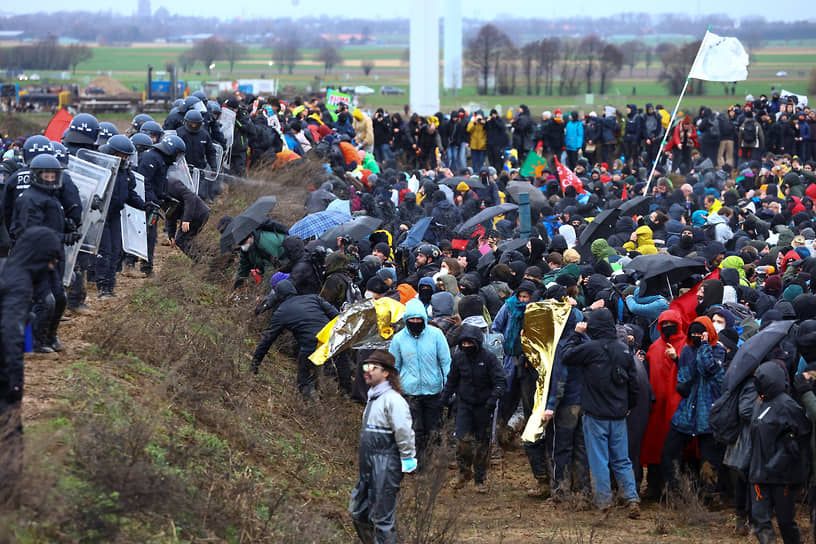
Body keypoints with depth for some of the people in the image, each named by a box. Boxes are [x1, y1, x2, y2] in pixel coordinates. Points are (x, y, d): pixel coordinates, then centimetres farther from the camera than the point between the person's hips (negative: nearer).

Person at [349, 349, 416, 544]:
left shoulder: (392, 400, -16)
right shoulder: (373, 398, 16)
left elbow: (404, 432, -20)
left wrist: (408, 460, -17)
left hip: (386, 468, -10)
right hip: (369, 466, 10)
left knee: (382, 517, -5)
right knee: (358, 512, 14)